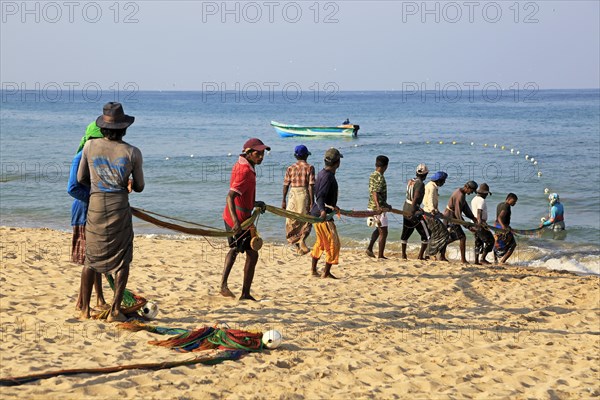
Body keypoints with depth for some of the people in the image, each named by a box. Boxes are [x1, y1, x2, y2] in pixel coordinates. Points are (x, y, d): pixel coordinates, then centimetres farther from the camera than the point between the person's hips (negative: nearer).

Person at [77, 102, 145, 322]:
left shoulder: (90, 146, 1)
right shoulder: (132, 152, -3)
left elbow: (81, 178, 10)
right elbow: (139, 187, 6)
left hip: (95, 205, 2)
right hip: (119, 206, -2)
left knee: (91, 258, 13)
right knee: (122, 260, 6)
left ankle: (85, 309, 14)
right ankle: (115, 310, 0)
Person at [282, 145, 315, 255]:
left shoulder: (290, 168, 5)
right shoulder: (309, 168, -4)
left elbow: (286, 185, 5)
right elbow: (311, 185, -9)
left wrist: (283, 200, 12)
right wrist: (312, 201, -7)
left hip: (293, 195, 3)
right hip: (304, 194, -3)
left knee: (292, 221, 13)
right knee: (306, 221, 8)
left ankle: (297, 245, 14)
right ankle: (302, 239, -15)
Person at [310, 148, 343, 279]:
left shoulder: (322, 173, 12)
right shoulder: (328, 176, -19)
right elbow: (320, 197, -28)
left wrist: (332, 207, 41)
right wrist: (323, 211, -44)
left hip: (317, 213, 10)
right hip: (323, 215, -10)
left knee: (320, 242, 21)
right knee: (333, 243, -3)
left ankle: (314, 269, 28)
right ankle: (326, 272, 1)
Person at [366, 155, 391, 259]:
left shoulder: (372, 176, 11)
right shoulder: (380, 177, -18)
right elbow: (375, 193, -29)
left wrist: (385, 205, 32)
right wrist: (378, 206, -42)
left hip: (372, 207, 9)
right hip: (378, 208, -9)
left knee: (379, 229, 25)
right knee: (383, 232, 1)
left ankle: (370, 248, 16)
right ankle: (380, 255, 5)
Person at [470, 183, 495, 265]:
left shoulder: (474, 199, 16)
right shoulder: (481, 200, -13)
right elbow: (479, 212, -26)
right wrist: (480, 221, -37)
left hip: (474, 224, 10)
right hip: (480, 224, -10)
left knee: (478, 242, 13)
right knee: (490, 240, -4)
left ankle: (476, 260, 9)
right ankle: (483, 259, -8)